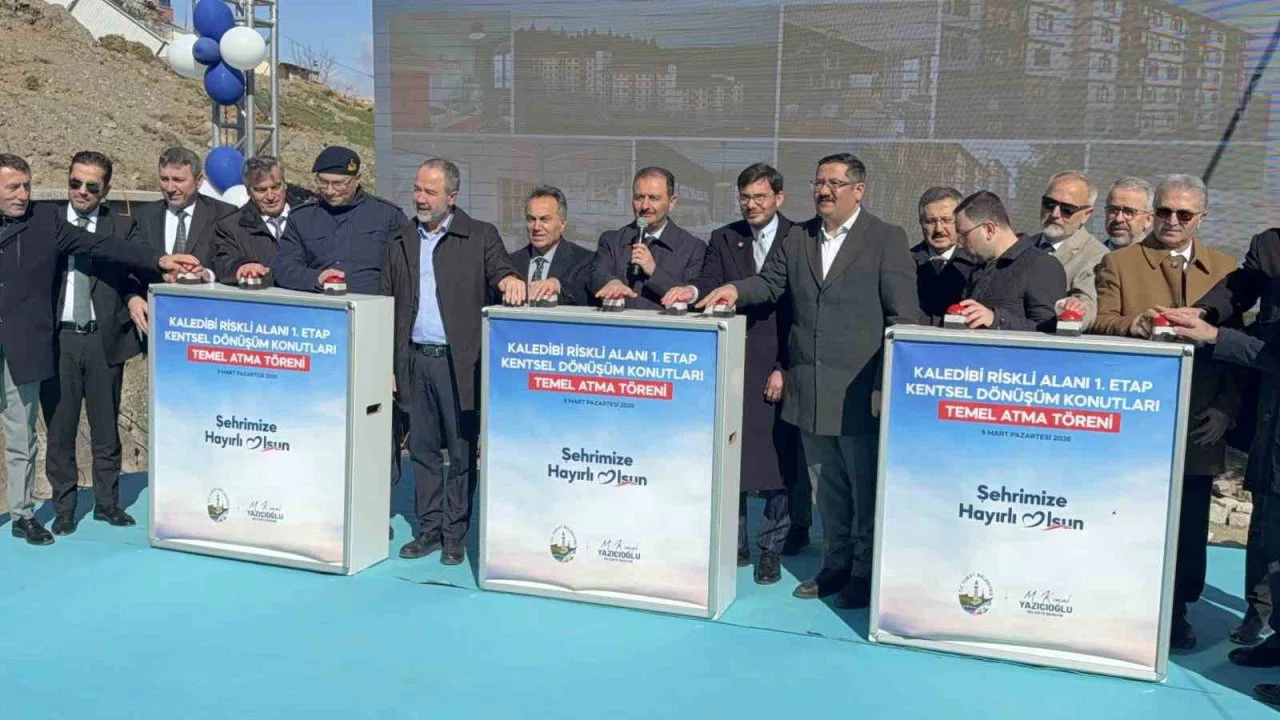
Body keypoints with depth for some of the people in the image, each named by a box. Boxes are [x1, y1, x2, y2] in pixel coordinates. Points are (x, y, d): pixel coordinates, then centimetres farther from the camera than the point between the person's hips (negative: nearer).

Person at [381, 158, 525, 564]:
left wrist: (510, 279, -34)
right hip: (415, 359, 4)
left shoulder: (480, 237, 2)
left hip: (459, 361, -4)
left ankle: (455, 534, 13)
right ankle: (429, 529, 22)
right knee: (422, 449, 11)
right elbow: (388, 306, 12)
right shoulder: (400, 243, 12)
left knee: (462, 451, 2)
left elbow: (500, 271, -8)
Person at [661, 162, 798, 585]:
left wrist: (785, 368, -8)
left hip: (777, 368, -3)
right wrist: (692, 291, -28)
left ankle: (771, 549, 15)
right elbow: (711, 283, -4)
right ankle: (734, 544, 21)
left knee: (778, 458, 1)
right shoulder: (724, 239, 11)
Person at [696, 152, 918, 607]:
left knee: (866, 488, 5)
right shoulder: (796, 239, 13)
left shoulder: (887, 240, -3)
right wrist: (737, 290, -14)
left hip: (860, 392, -5)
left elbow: (902, 316, -6)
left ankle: (865, 573, 19)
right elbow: (770, 284, 9)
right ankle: (835, 566, 30)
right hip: (809, 391, 5)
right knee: (826, 489, 16)